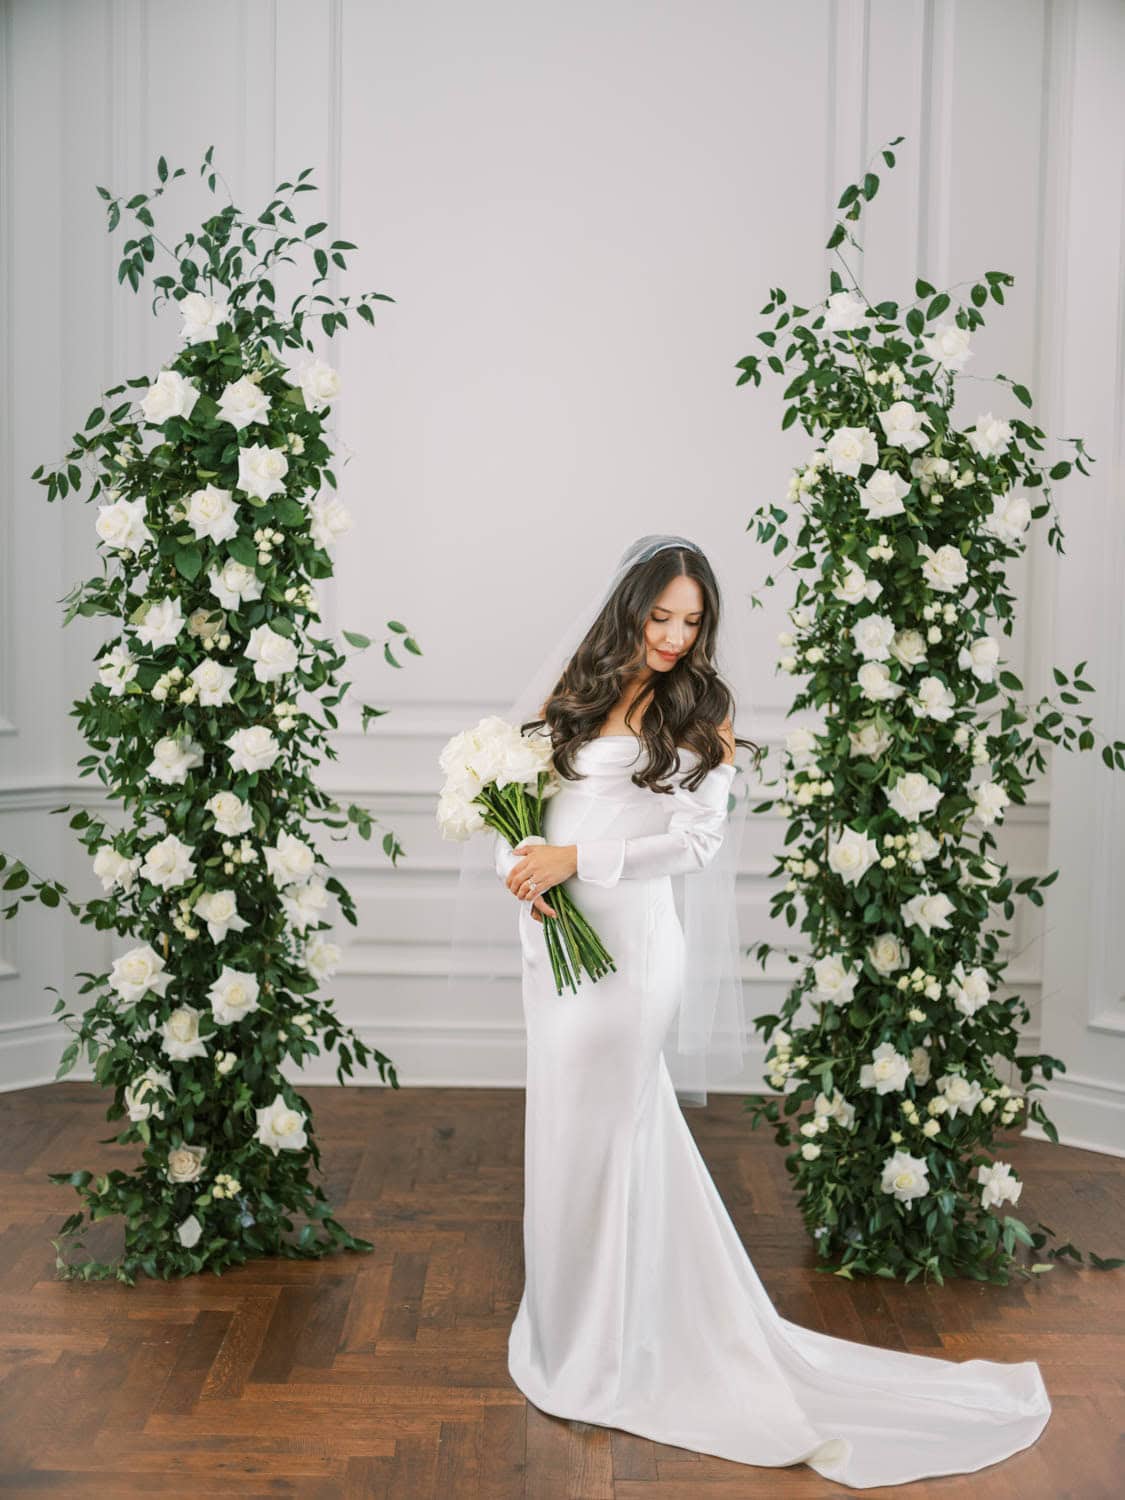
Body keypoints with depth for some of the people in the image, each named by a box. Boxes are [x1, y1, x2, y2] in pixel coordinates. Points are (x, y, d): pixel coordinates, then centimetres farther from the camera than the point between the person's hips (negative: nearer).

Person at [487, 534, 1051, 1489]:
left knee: (603, 1135, 2)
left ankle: (600, 1351, 19)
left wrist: (575, 858, -16)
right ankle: (567, 1323, 32)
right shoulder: (577, 692, 12)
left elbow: (697, 840, -9)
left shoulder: (702, 709, -2)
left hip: (629, 940, -5)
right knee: (564, 1130, 14)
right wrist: (521, 868, -7)